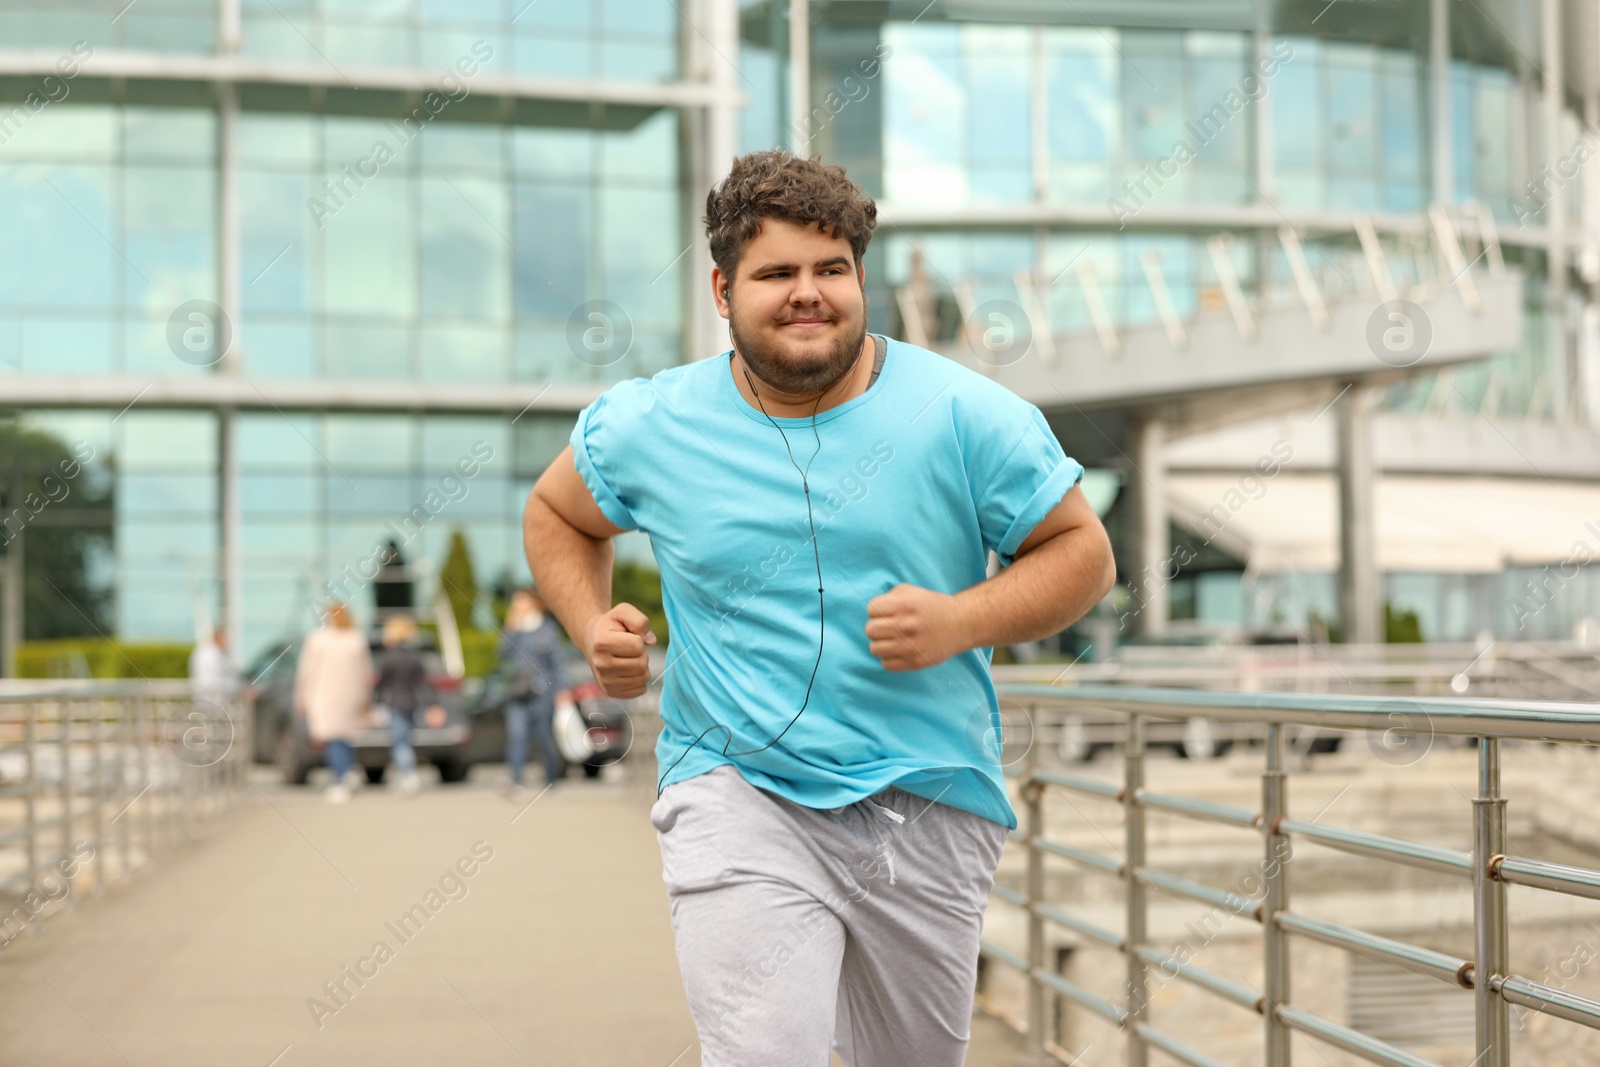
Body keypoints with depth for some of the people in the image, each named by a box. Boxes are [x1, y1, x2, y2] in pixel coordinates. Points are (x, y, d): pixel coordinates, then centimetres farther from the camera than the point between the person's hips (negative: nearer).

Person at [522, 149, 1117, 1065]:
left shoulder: (963, 414, -5)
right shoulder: (651, 426, -1)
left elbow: (1082, 551, 0)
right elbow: (557, 512, 18)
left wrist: (960, 622, -17)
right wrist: (592, 626, -1)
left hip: (930, 804, 2)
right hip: (740, 793, -1)